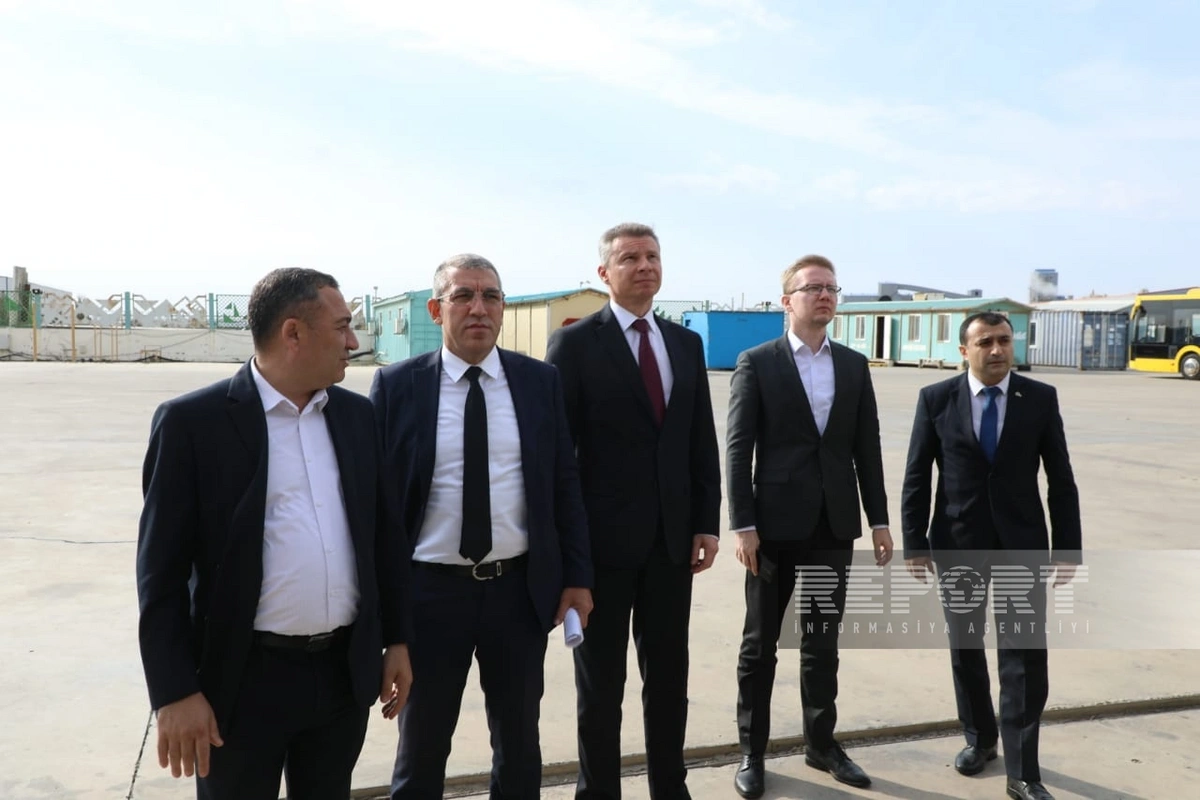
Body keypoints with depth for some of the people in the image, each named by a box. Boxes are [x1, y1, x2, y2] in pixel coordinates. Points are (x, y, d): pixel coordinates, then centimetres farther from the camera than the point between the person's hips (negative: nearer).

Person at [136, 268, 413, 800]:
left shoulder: (357, 414, 4)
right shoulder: (192, 421, -10)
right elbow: (162, 567, -9)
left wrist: (397, 638, 8)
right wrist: (175, 691, -11)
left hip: (346, 672, 5)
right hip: (243, 679, -4)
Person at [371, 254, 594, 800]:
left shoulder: (540, 381, 0)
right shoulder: (397, 385, -5)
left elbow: (565, 484, 3)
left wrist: (578, 576, 0)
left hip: (521, 587, 2)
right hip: (430, 590, -1)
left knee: (520, 743, 20)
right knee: (421, 749, 18)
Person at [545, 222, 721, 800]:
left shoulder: (686, 343, 9)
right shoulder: (575, 342, -5)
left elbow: (703, 442, 10)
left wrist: (706, 523, 4)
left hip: (672, 538, 4)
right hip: (604, 537, -4)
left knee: (669, 675, 16)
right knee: (601, 680, 11)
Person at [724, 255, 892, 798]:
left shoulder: (855, 365, 9)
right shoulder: (756, 363, -4)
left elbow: (867, 448, 9)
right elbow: (738, 449, -8)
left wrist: (878, 519, 6)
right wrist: (742, 525, -13)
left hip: (834, 526, 4)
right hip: (776, 524, -3)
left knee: (822, 642, 15)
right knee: (760, 644, 8)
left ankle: (821, 743, 31)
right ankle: (751, 751, 22)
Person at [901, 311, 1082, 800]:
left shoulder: (1040, 398, -1)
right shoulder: (936, 399, -3)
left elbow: (1061, 478, 1)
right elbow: (916, 478, -2)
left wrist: (1067, 548, -2)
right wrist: (914, 543, -5)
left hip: (1021, 544, 0)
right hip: (957, 543, 0)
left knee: (1025, 658, 0)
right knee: (965, 648, 14)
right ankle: (979, 738, 35)